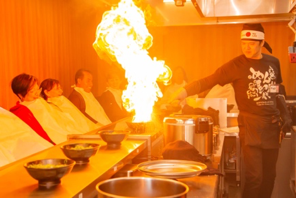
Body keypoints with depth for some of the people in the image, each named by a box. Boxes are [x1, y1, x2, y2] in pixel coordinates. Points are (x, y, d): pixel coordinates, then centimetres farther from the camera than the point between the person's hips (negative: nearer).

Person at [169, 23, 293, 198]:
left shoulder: (274, 62, 8)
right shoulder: (236, 65, -7)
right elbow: (208, 81, -14)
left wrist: (284, 114, 13)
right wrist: (184, 92, -28)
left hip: (273, 125, 5)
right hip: (250, 126, -5)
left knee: (269, 175, 10)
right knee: (254, 176, -10)